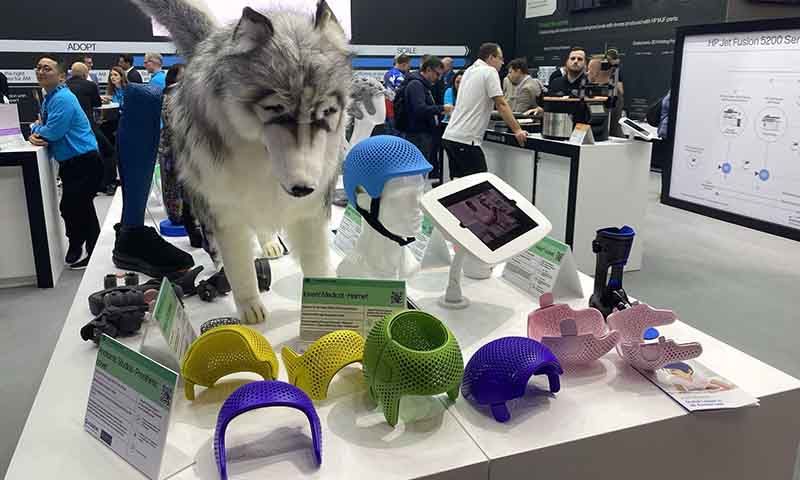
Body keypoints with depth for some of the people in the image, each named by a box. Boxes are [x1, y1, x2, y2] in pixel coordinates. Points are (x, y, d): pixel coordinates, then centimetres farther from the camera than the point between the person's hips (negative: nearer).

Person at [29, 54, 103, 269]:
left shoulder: (63, 98, -17)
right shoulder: (49, 97, 15)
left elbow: (53, 132, -23)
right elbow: (44, 127, 17)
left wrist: (35, 128, -3)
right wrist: (35, 135, -5)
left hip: (84, 161, -10)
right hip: (69, 162, 10)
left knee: (71, 207, -8)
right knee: (81, 207, 19)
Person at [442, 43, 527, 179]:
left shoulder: (469, 71, 19)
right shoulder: (490, 71, -5)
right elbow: (501, 104, -11)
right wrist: (517, 130, -9)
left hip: (450, 136, 9)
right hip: (466, 139, -9)